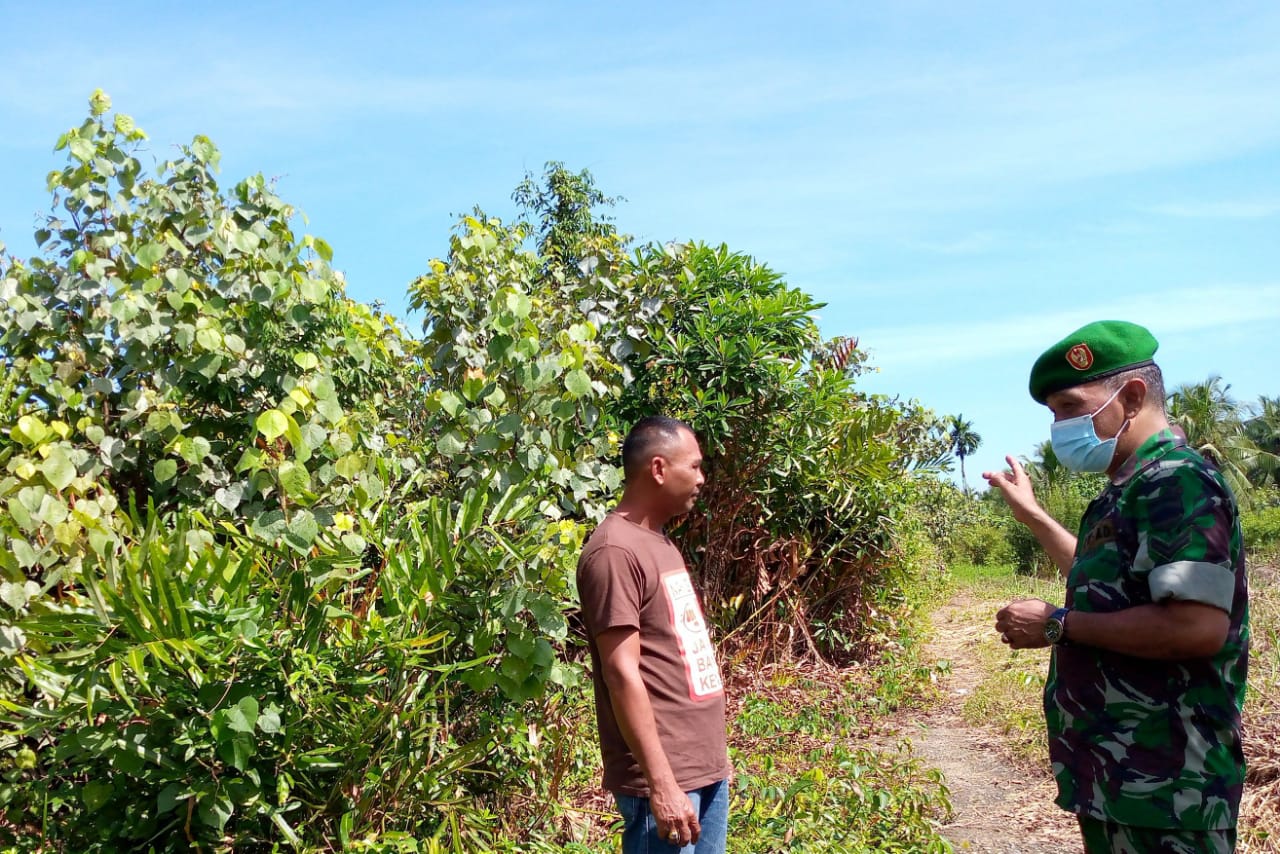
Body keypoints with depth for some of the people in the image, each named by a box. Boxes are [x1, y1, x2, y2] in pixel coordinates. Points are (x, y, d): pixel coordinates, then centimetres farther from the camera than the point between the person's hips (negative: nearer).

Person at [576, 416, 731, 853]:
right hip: (666, 779, -9)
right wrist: (661, 785, -21)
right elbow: (623, 673, -21)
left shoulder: (661, 544, 13)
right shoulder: (615, 550, -17)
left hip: (707, 768, 9)